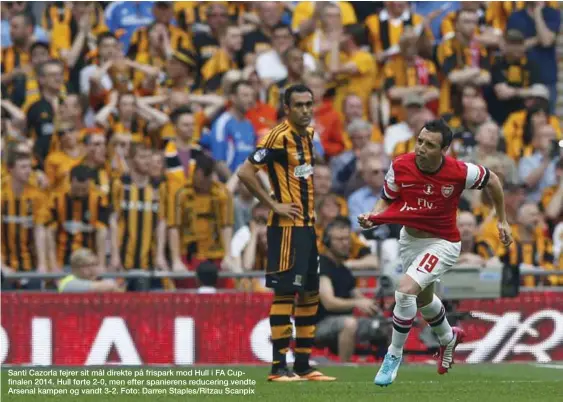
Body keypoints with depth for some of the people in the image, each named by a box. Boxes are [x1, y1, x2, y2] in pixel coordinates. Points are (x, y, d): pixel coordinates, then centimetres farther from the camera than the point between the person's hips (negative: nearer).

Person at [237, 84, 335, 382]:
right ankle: (279, 366, -5)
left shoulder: (308, 134, 12)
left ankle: (303, 366, 16)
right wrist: (274, 204, -16)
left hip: (308, 226, 9)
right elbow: (245, 172, -19)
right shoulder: (279, 136, -13)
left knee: (309, 294, 10)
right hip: (287, 226, -9)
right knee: (285, 292, -8)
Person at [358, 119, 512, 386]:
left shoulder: (459, 173, -25)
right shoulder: (400, 167, -19)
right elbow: (387, 201, -3)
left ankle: (394, 355, -5)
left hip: (442, 244, -5)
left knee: (406, 291, -25)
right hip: (410, 240, 5)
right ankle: (448, 338, 59)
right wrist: (372, 218, -24)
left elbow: (491, 180, -4)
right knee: (424, 299, 27)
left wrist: (502, 221, 3)